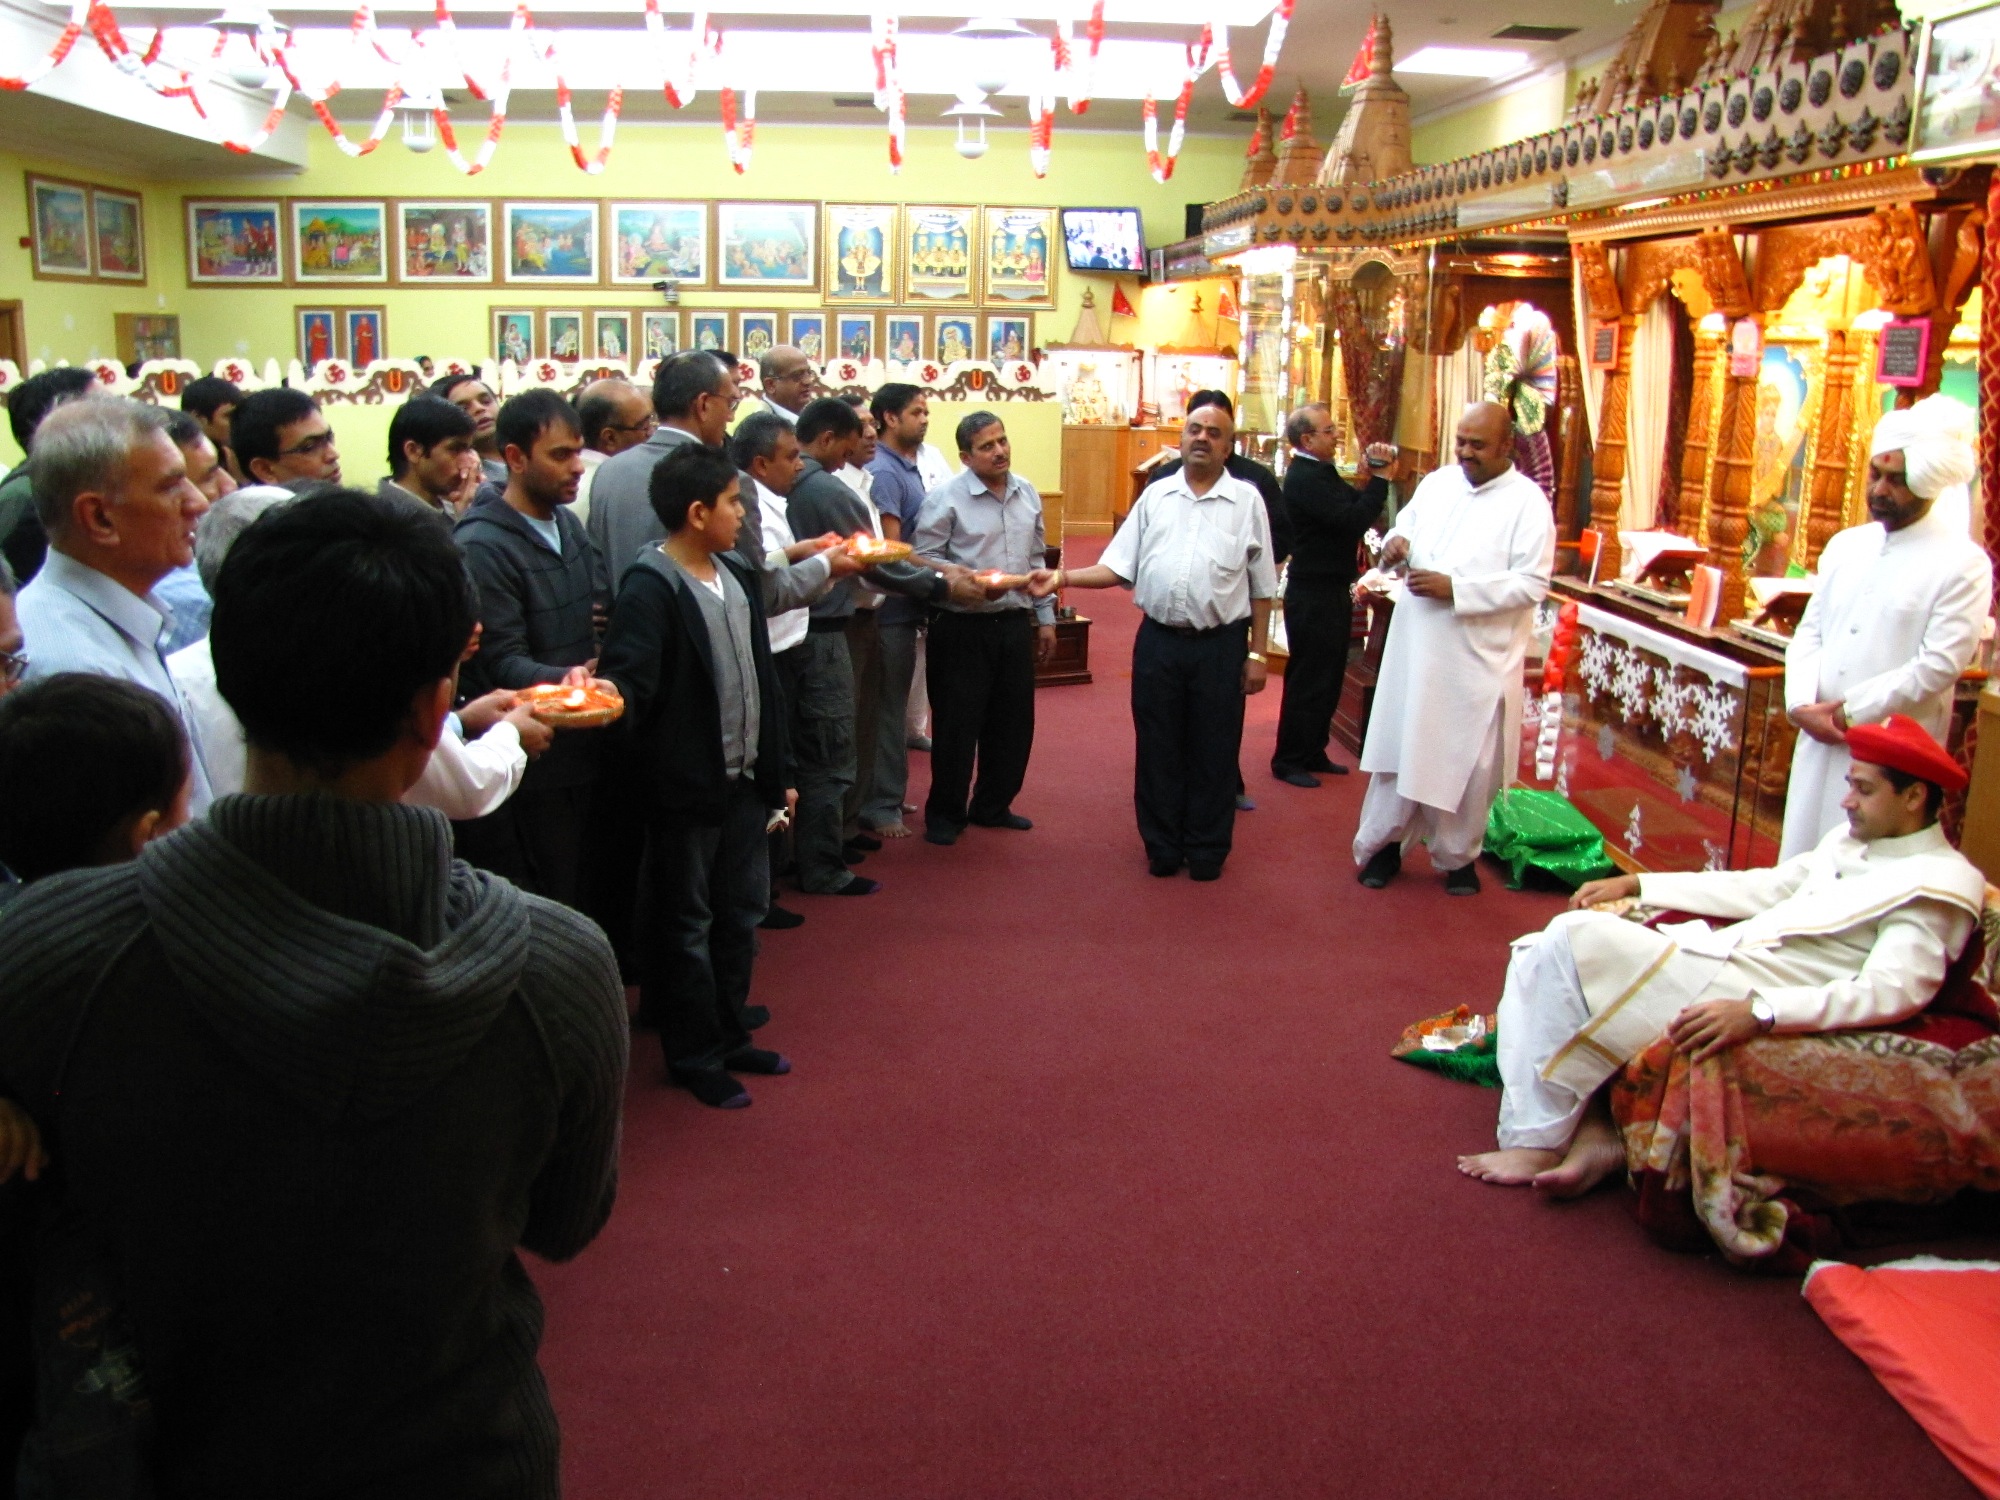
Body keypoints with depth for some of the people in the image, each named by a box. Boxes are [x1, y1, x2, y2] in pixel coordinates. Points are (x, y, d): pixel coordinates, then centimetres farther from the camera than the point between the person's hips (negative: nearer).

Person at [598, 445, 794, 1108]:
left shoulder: (739, 576, 9)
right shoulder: (649, 588, -15)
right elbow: (631, 678, -25)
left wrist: (775, 773, 14)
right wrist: (612, 699, -49)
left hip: (744, 781, 8)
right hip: (685, 789, -8)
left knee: (741, 914, 17)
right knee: (686, 926, 7)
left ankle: (729, 1037, 34)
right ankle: (694, 1057, 22)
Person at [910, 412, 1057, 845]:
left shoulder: (1027, 494, 8)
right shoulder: (946, 498, -11)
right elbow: (922, 560, -13)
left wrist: (1045, 618, 15)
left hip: (1015, 624, 6)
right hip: (962, 628, -6)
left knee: (1013, 721, 12)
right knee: (957, 724, 3)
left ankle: (993, 806, 29)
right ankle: (945, 813, 19)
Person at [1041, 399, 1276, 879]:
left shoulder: (1247, 500, 2)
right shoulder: (1156, 495, 7)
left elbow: (1261, 587, 4)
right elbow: (1118, 567, 4)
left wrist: (1257, 654, 0)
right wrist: (1061, 577, -9)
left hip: (1221, 645, -2)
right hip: (1158, 641, 2)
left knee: (1213, 753, 8)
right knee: (1157, 749, 10)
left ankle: (1207, 851, 23)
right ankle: (1162, 847, 24)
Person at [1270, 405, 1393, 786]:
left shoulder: (1320, 473, 13)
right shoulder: (1305, 478, -19)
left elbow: (1357, 509, 13)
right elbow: (1354, 520, -26)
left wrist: (1378, 475, -1)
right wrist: (1379, 476, -19)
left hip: (1331, 591, 10)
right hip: (1313, 595, -10)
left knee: (1327, 679, 16)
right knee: (1308, 680, -2)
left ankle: (1313, 752, 27)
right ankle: (1288, 761, 8)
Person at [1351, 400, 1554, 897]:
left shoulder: (1528, 501, -9)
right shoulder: (1437, 482, 7)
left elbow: (1532, 584, -15)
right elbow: (1403, 526, 18)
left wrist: (1455, 589, -21)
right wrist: (1394, 542, -7)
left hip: (1477, 659, -4)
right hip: (1414, 648, 4)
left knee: (1468, 760, 7)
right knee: (1398, 746, 10)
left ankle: (1458, 855, 24)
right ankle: (1384, 843, 24)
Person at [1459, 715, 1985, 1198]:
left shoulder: (1941, 881, -7)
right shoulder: (1851, 841, 20)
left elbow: (1895, 990, -21)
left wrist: (1758, 1012, -34)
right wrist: (1635, 885, 17)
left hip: (1741, 986, -9)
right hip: (1721, 953, 9)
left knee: (1575, 938, -20)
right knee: (1545, 953, 0)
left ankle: (1536, 1144, -13)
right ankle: (1594, 1132, -8)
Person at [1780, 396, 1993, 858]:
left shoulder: (1963, 564, -7)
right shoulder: (1845, 545, 11)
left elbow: (1938, 666, -13)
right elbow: (1810, 632, 10)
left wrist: (1848, 712, -12)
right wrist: (1802, 704, -7)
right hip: (1818, 737, 5)